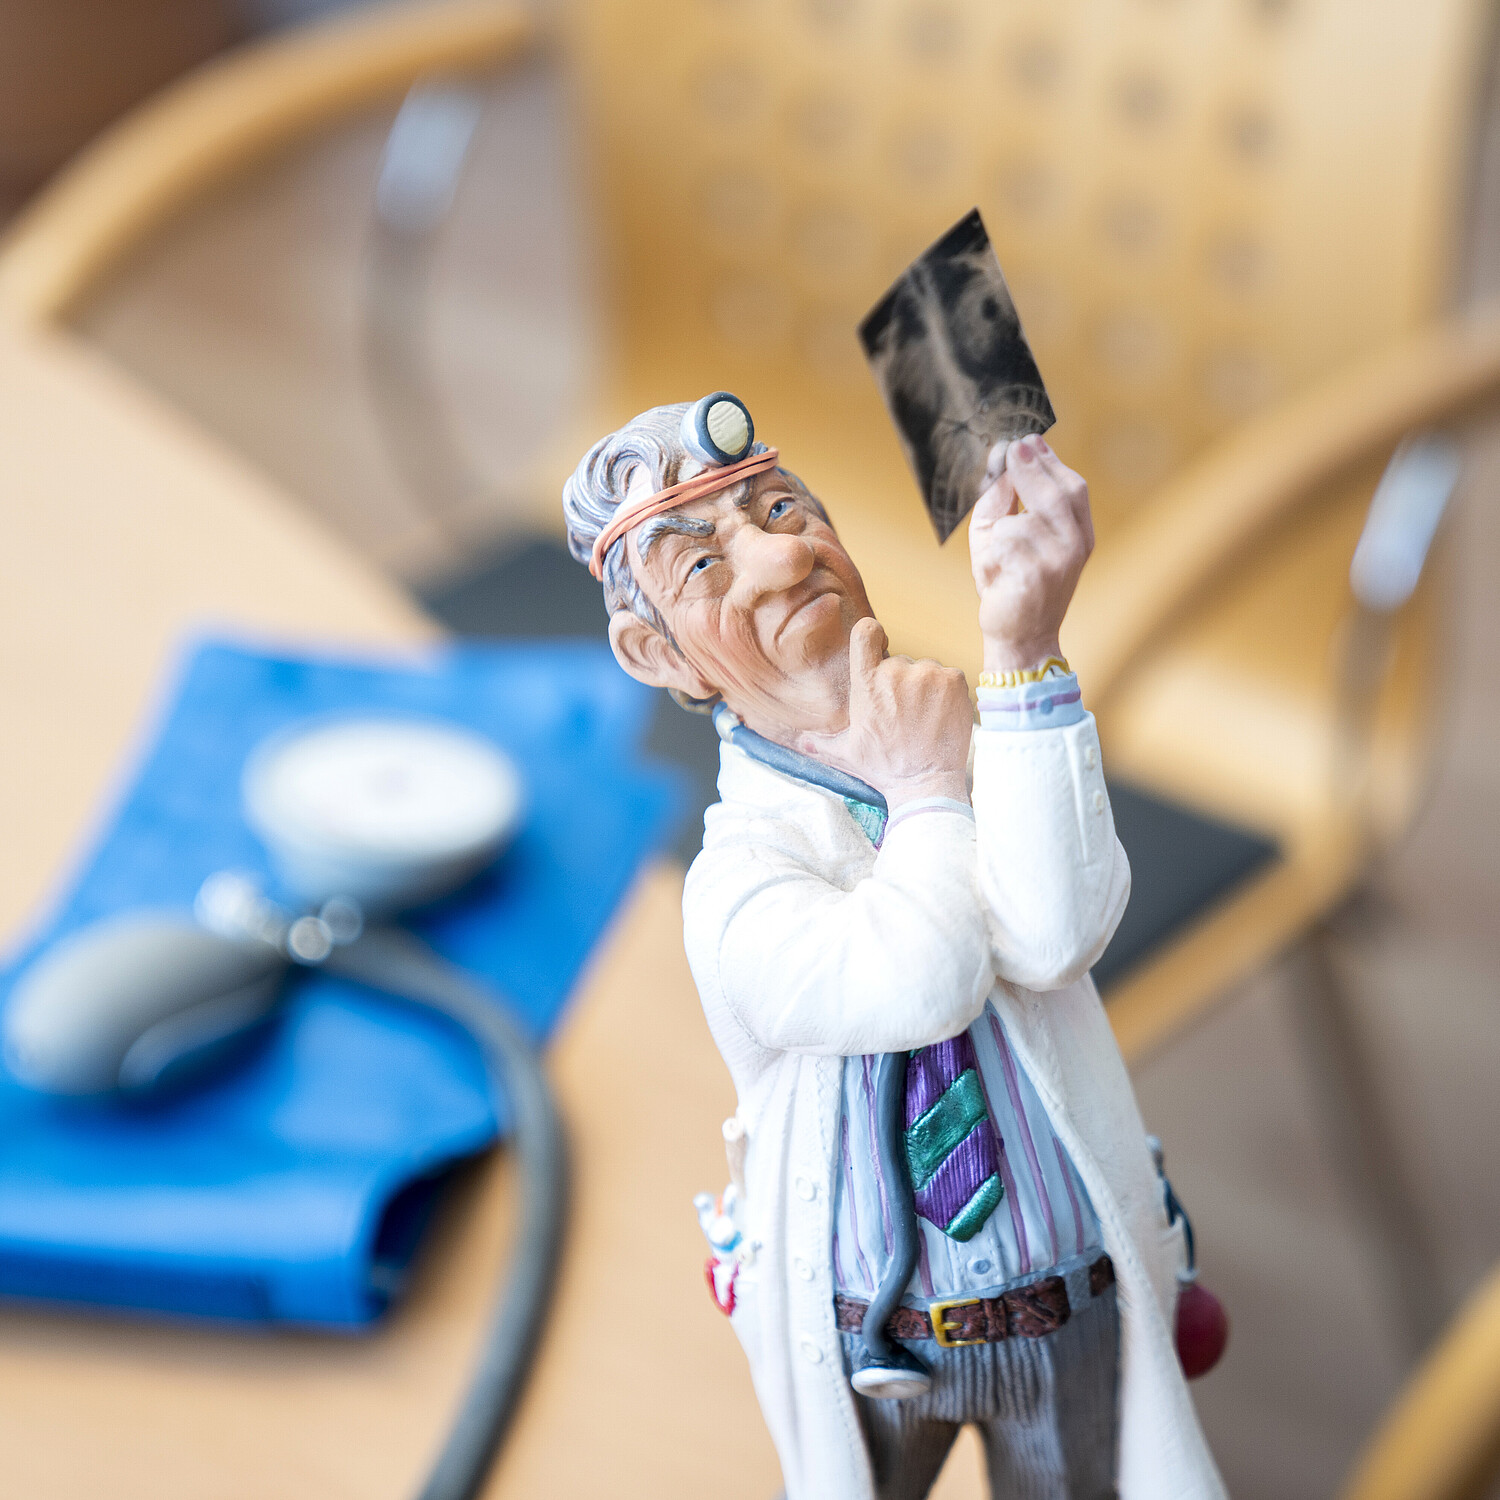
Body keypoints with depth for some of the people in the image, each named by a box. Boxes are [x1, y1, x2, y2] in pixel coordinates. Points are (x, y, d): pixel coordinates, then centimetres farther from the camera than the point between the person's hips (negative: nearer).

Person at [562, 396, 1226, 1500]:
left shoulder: (1009, 752, -11)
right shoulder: (737, 883, -20)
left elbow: (1051, 940, -32)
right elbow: (922, 985, -39)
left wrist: (1025, 648, -39)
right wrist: (923, 795, -23)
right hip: (874, 1348, -2)